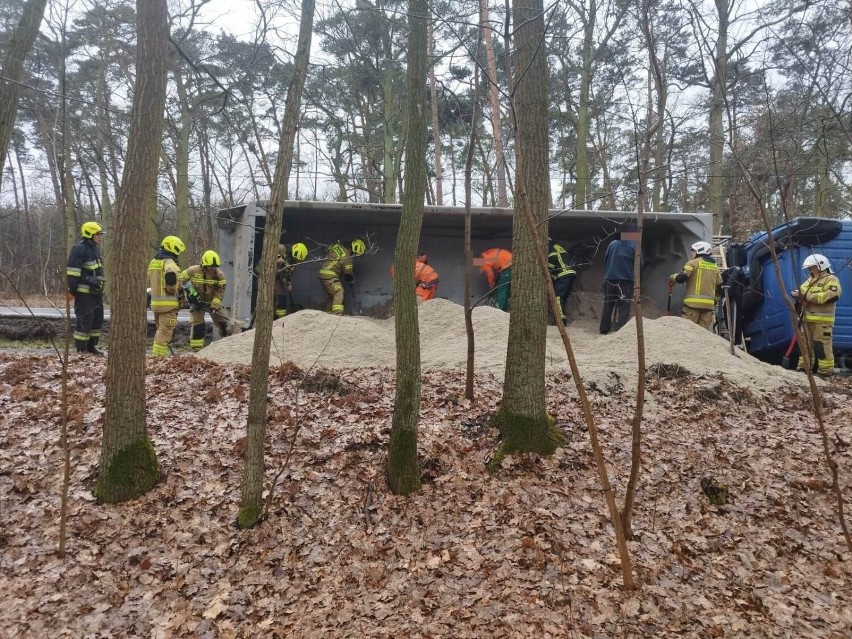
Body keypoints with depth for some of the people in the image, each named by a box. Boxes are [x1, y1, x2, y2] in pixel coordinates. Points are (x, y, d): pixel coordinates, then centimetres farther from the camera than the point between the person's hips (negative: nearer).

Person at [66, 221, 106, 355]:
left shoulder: (95, 248, 18)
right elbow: (72, 272, -17)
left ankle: (91, 347, 22)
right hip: (84, 293, -10)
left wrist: (100, 289, 24)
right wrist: (71, 290, -19)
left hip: (96, 292, 10)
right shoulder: (79, 248, -12)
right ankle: (81, 349, 2)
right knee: (84, 320, -6)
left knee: (97, 320, 13)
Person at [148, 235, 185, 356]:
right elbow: (170, 274, -34)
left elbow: (149, 281, 24)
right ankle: (159, 357, -4)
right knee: (165, 332, -4)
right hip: (168, 303, -9)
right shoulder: (169, 262, -13)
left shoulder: (153, 262, 17)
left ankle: (155, 354, 25)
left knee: (160, 330, 20)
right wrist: (173, 289, -20)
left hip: (155, 302, 9)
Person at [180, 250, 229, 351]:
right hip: (197, 301, -3)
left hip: (213, 302, 3)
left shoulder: (220, 274, -10)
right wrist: (190, 291, -15)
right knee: (198, 324, -9)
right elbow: (181, 279, -5)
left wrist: (215, 305, -21)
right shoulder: (194, 270, -17)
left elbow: (220, 291, -11)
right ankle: (196, 349, -2)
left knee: (222, 323, 3)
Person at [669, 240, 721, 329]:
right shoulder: (715, 266, 18)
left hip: (693, 302, -6)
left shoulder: (693, 263, 0)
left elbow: (681, 278, -9)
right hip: (709, 304, 6)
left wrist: (672, 277, 11)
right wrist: (715, 298, 31)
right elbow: (719, 286, 19)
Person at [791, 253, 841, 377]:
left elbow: (831, 296, -19)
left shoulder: (831, 280, -3)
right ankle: (804, 366, 20)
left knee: (822, 346, -9)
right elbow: (801, 292, 23)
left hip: (822, 320, -8)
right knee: (806, 344, 12)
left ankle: (826, 371, -6)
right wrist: (797, 294, -4)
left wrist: (807, 296, -20)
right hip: (807, 319, 8)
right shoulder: (809, 281, 22)